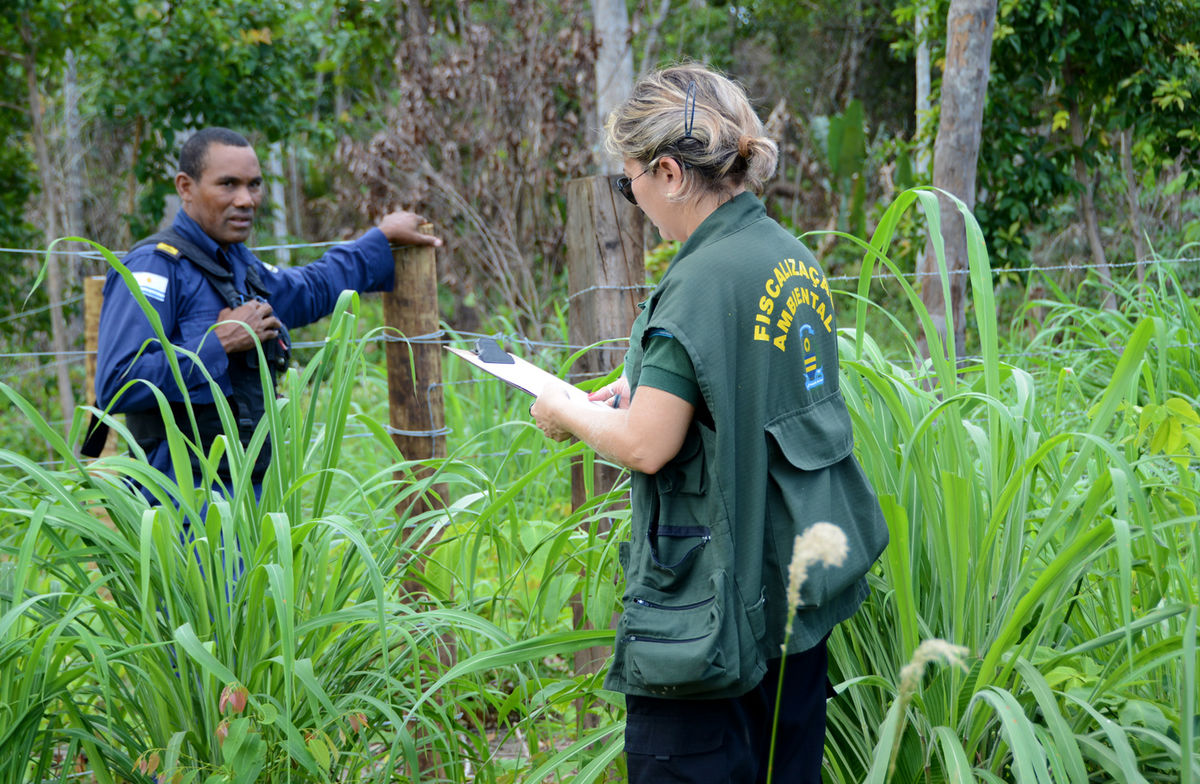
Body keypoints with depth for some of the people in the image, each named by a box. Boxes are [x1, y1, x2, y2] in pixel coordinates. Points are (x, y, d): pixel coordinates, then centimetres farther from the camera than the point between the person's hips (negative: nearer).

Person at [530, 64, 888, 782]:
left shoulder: (705, 281, -20)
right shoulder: (794, 259, 7)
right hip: (802, 581, 9)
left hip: (714, 600, -9)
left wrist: (569, 411, -2)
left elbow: (645, 446, -20)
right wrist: (643, 388, 16)